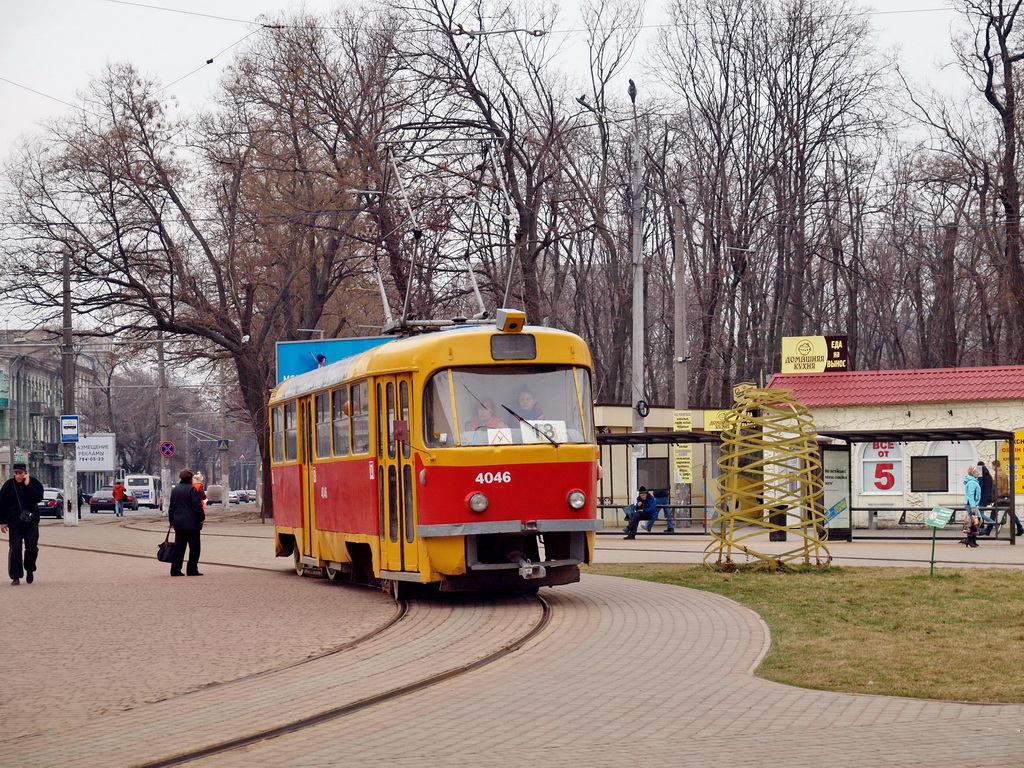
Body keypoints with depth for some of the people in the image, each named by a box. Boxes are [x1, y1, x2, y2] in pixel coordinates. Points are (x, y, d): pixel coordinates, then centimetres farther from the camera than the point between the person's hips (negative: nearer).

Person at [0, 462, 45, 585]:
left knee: (32, 547, 2)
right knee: (15, 549, -4)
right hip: (14, 523, 0)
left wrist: (28, 486, -19)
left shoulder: (34, 483, -1)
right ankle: (15, 577, 0)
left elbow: (38, 498, -16)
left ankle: (29, 570, 26)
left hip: (31, 523, 0)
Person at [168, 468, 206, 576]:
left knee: (179, 547, 9)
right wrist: (202, 517, -1)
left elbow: (171, 507, 14)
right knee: (194, 547, 1)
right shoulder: (191, 489, -11)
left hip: (178, 523, 6)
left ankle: (175, 570, 6)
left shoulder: (174, 490, 10)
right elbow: (197, 506, -14)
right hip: (192, 523, -6)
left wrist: (171, 521, 19)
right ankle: (192, 570, 0)